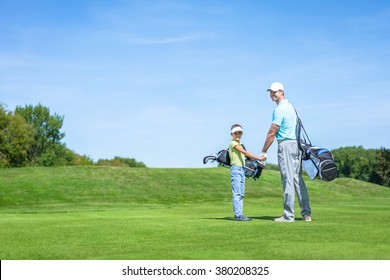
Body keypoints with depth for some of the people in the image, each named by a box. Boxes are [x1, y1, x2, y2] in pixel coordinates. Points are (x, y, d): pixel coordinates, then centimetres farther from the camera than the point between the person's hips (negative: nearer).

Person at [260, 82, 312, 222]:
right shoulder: (290, 106, 17)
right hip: (297, 144, 9)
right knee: (298, 179, 9)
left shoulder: (279, 109, -12)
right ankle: (306, 213, 7)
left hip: (286, 145, -9)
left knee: (288, 180, -7)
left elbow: (272, 133, -12)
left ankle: (288, 215, -4)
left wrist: (264, 152, -5)